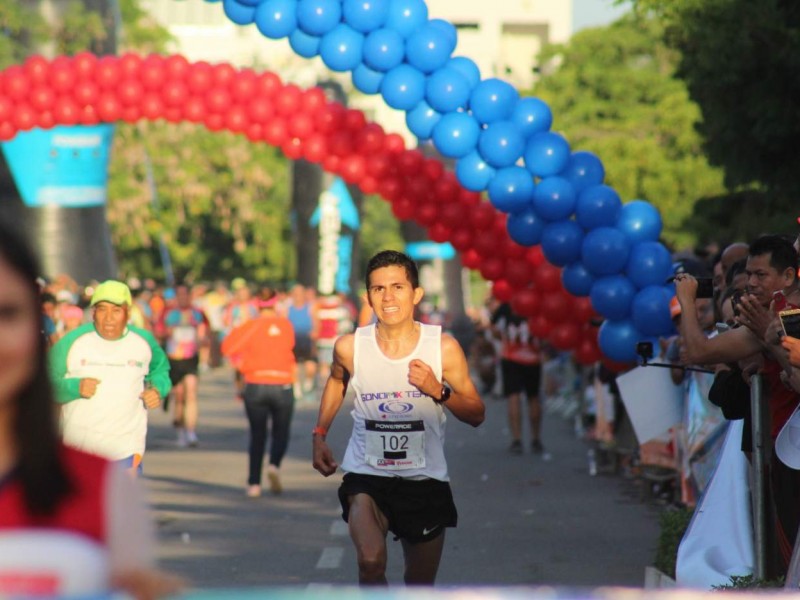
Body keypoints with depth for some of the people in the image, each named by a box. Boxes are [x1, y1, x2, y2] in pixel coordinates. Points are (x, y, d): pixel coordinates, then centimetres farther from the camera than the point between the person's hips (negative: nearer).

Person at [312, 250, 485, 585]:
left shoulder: (443, 348, -9)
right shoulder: (350, 347, -7)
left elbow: (476, 415, 0)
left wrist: (438, 391, -17)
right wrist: (319, 435, 12)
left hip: (425, 479, 1)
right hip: (366, 474, -1)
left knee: (420, 585, 13)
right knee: (371, 561, -27)